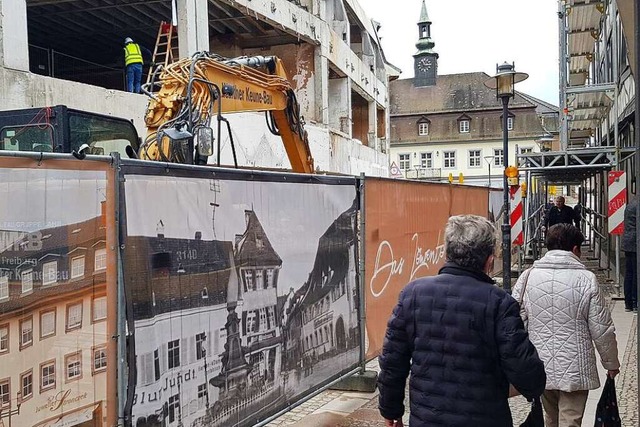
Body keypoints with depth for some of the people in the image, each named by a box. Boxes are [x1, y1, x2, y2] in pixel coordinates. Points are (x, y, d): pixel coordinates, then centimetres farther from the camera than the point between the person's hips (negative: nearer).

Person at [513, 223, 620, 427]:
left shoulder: (528, 276, -3)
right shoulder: (586, 279, -11)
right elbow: (602, 330, -7)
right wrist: (611, 363, 9)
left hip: (540, 367, 4)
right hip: (575, 369, -4)